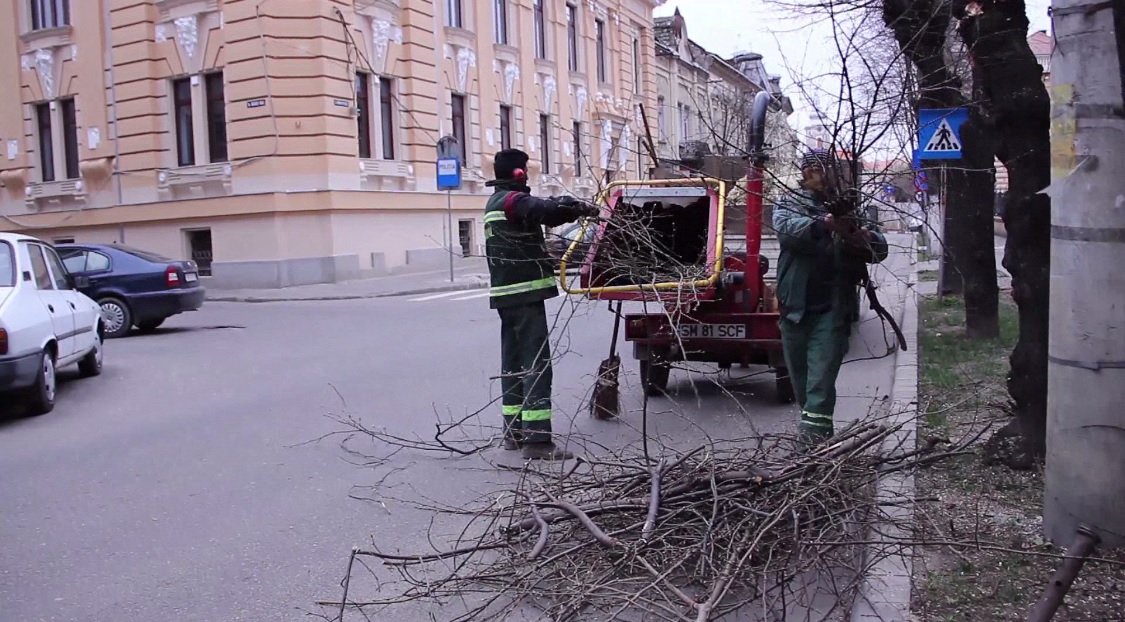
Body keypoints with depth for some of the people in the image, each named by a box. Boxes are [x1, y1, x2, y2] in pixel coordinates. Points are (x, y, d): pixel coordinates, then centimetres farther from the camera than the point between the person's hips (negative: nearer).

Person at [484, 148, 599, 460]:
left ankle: (515, 431, 21)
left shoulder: (495, 203, 19)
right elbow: (550, 209, -26)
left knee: (513, 360, 14)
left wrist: (571, 208, 8)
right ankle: (537, 439, -12)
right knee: (536, 362, -10)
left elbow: (539, 209, 20)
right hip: (525, 293, -10)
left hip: (506, 293, 10)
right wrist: (584, 208, -10)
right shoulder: (514, 200, -12)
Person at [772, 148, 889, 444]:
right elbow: (786, 228, -17)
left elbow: (880, 250, 4)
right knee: (799, 370, 11)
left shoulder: (847, 209, 11)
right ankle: (809, 416, 28)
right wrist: (822, 224, -35)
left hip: (833, 305, -1)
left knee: (823, 368, -12)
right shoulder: (790, 203, 7)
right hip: (796, 303, 1)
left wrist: (863, 236, -20)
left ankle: (815, 425, -17)